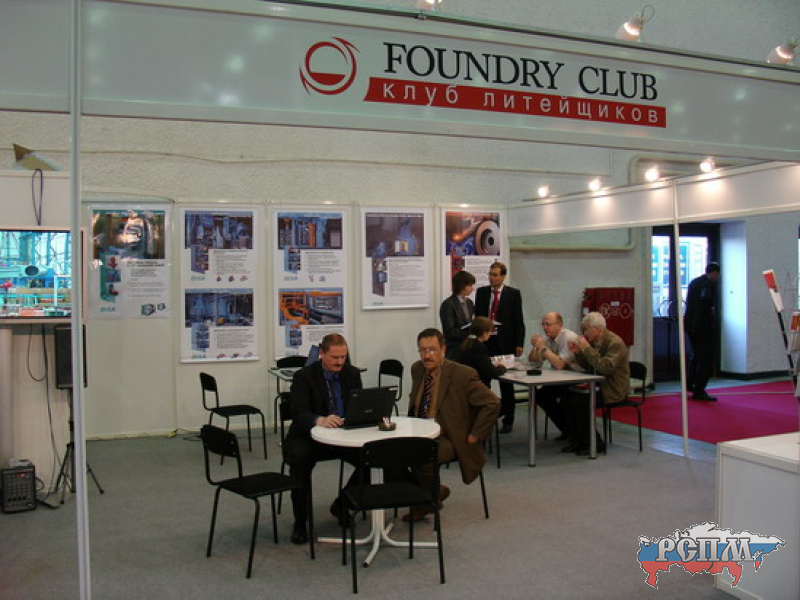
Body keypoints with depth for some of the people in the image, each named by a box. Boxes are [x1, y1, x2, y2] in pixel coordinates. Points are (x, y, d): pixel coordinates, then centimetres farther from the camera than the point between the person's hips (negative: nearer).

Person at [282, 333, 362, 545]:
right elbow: (299, 413, -24)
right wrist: (320, 420, -45)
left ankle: (341, 505, 6)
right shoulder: (304, 376, -11)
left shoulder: (352, 374, 4)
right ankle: (300, 523, -17)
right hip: (309, 438, -4)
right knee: (299, 458, -35)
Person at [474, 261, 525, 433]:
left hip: (505, 343, -2)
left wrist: (519, 344, -8)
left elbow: (518, 320, -2)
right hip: (485, 341, 2)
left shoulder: (513, 294, 0)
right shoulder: (481, 292, 9)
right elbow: (476, 316, 10)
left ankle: (508, 420, 16)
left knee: (506, 381, 7)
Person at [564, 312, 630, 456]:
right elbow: (586, 366, 17)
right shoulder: (593, 341, 8)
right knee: (568, 397, -11)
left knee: (579, 402, -23)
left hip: (613, 390, -8)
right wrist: (578, 352, -1)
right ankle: (578, 441, 1)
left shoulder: (615, 343, -17)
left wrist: (587, 349, -27)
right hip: (598, 385, 8)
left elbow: (606, 368, -29)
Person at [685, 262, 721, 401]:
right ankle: (699, 391, 0)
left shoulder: (693, 282, 12)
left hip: (690, 323, 8)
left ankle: (690, 382, 32)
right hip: (705, 324, -8)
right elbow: (705, 298, -31)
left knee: (696, 354, 25)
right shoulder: (710, 283, -12)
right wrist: (710, 312, -15)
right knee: (707, 358, 0)